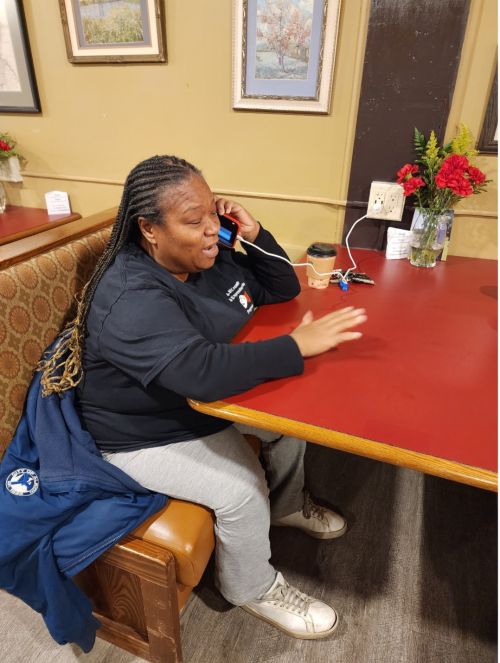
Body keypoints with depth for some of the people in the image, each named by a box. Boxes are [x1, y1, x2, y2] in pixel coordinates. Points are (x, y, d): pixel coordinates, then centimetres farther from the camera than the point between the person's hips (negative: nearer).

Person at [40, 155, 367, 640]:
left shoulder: (211, 259, -5)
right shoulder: (132, 300, -32)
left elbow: (282, 290, 3)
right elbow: (201, 372, -45)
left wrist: (255, 235, -13)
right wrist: (297, 346, -38)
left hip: (205, 400, 8)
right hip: (146, 434, -8)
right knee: (242, 488, -20)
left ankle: (286, 506, 32)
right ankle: (251, 588, 13)